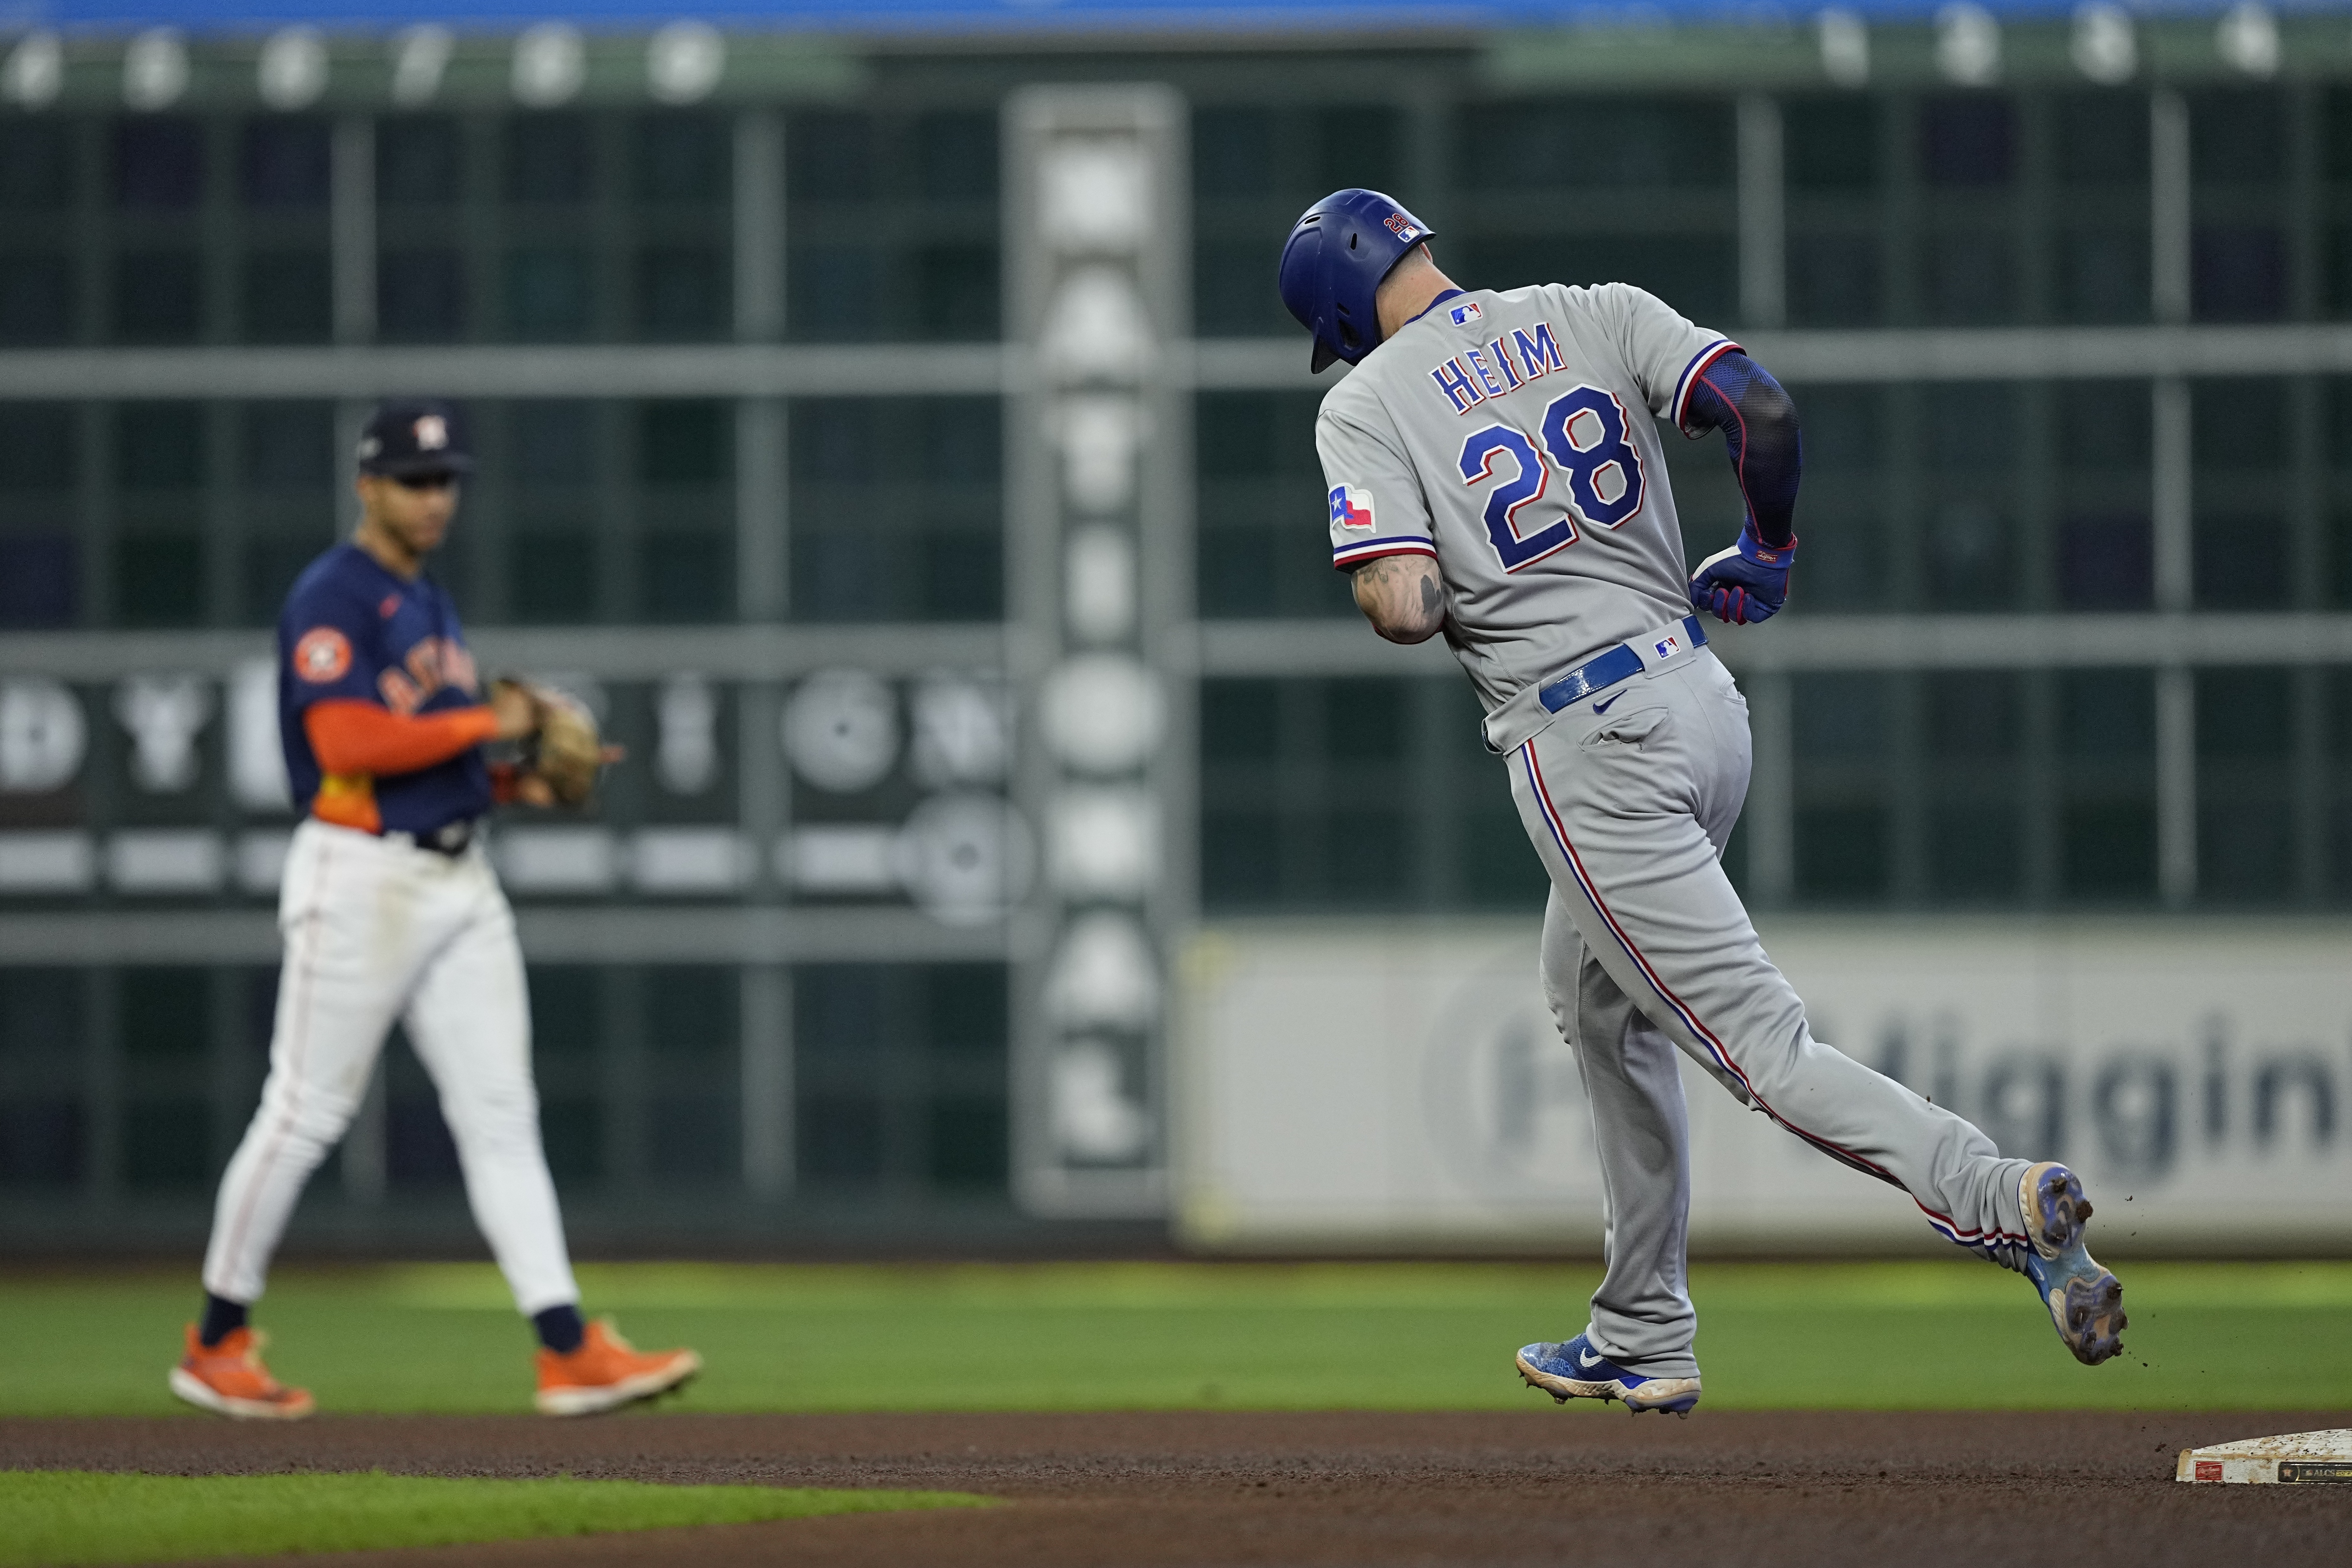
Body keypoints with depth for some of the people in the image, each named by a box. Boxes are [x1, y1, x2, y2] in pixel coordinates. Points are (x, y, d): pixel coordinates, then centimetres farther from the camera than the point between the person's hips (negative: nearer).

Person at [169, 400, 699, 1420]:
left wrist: (516, 779, 5)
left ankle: (571, 1355, -6)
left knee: (501, 1115, 0)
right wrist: (487, 722, -15)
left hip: (458, 880, 8)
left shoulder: (429, 603, 18)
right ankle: (217, 1346, 12)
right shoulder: (331, 599, -10)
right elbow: (349, 741, -22)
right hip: (361, 878, -8)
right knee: (305, 1114, -1)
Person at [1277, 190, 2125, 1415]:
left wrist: (1390, 577, 7)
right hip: (1700, 701, 7)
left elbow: (1402, 607, -16)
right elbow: (1761, 406, -7)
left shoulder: (1367, 405, -5)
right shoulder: (1597, 316, 7)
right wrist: (1767, 548, 9)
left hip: (1583, 747, -7)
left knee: (1758, 1046, -8)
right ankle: (1644, 1342, 31)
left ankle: (2000, 1200, -30)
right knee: (1601, 1005, 26)